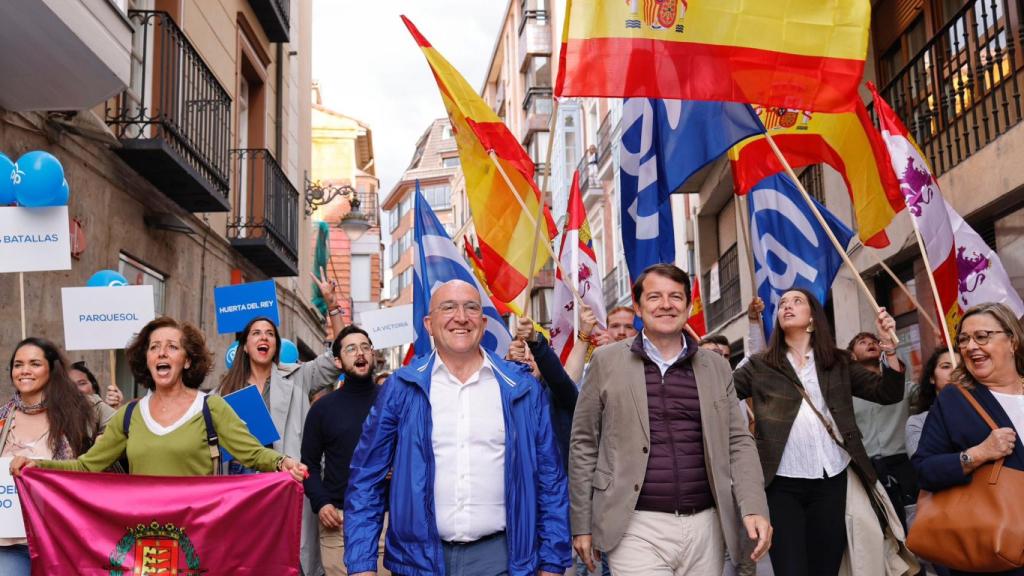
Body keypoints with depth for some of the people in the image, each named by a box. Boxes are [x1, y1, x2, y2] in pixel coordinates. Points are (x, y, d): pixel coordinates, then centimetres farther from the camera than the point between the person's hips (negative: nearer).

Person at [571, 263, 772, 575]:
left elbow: (737, 442, 8)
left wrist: (754, 509, -7)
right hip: (637, 528, -3)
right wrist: (582, 524, 1)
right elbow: (584, 445, 3)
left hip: (706, 526, 3)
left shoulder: (716, 366, 9)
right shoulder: (607, 360, 1)